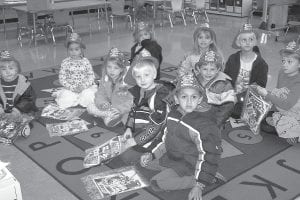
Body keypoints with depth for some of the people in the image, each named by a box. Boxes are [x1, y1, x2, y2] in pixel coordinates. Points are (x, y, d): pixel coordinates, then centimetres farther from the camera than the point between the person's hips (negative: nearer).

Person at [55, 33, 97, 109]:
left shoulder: (85, 61, -1)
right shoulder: (65, 62, -3)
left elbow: (91, 76, -1)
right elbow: (62, 79, -5)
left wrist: (83, 86, -17)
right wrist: (72, 88, -16)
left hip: (85, 88, 1)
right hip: (70, 89, 0)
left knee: (87, 97, -28)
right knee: (65, 101, -26)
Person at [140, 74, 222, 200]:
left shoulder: (205, 125, -24)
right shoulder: (173, 115, -1)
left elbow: (208, 157, -21)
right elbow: (166, 140, 14)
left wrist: (199, 186, -22)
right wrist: (151, 155, 2)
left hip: (189, 164, -8)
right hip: (171, 157, 8)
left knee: (157, 183, -21)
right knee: (145, 162, 10)